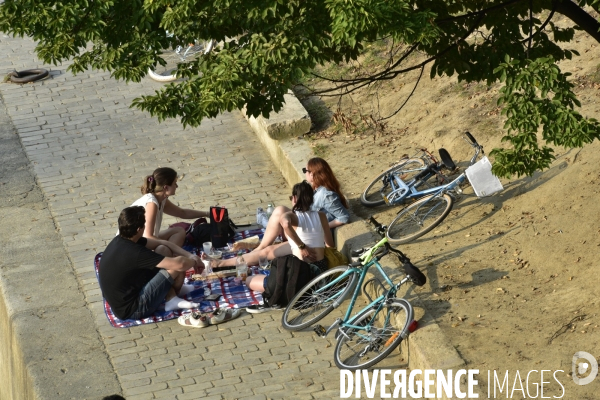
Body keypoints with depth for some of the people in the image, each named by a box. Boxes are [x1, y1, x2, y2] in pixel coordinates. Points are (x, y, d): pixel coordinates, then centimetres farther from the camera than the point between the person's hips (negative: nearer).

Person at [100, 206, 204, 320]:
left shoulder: (120, 241, -1)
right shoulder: (134, 253, -28)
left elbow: (162, 243, 10)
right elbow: (180, 264, -27)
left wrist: (190, 255, 1)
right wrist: (195, 261, -5)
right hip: (132, 310, -9)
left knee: (163, 250, 7)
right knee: (177, 266, -10)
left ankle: (171, 298, 9)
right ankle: (176, 292, 21)